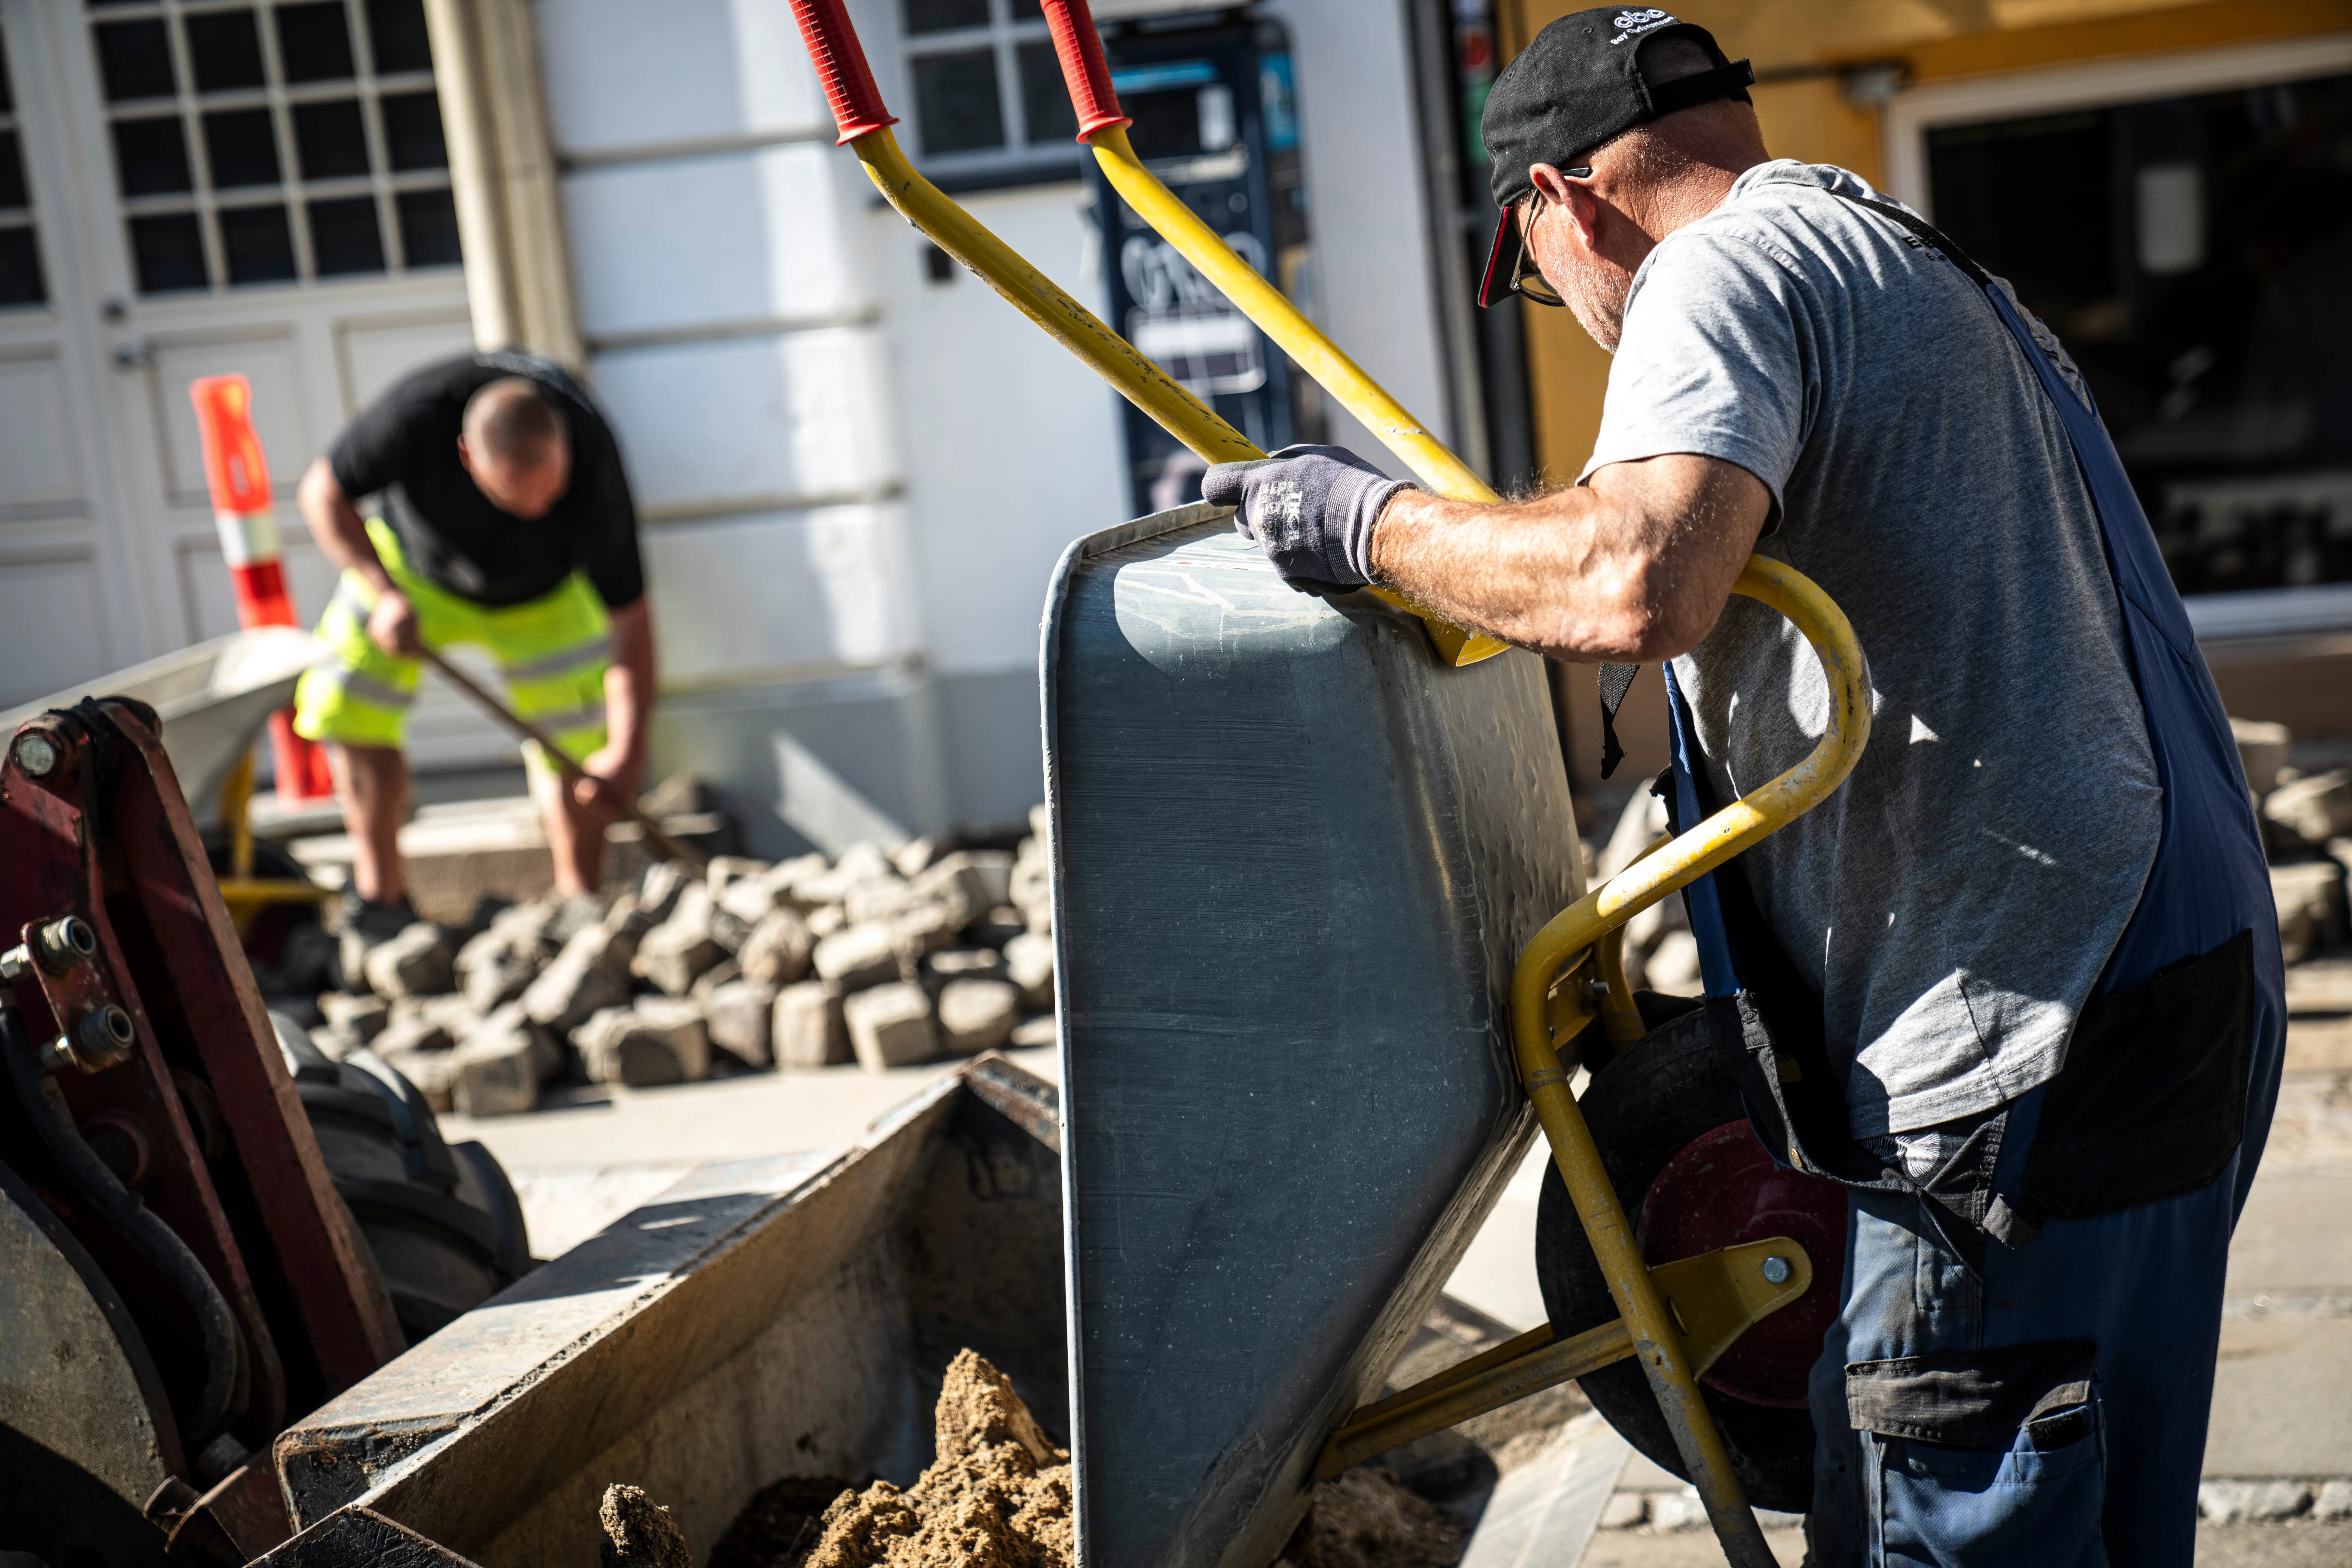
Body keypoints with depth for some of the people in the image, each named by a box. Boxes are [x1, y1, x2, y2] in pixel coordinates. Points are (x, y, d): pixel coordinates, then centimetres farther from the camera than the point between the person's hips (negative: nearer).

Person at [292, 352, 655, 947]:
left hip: (542, 590, -1)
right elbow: (325, 491, -22)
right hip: (412, 564, 1)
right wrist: (385, 596, -32)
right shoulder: (419, 414, -41)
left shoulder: (593, 474, -40)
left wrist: (628, 752, -35)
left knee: (577, 738, -11)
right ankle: (380, 892, 9)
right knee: (350, 706, -6)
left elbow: (629, 619, -31)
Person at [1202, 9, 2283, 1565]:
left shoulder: (1727, 271, -8)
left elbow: (1635, 583, -29)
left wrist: (1369, 521, -12)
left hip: (2033, 1053, -10)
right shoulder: (1934, 276, 25)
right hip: (2187, 985, 10)